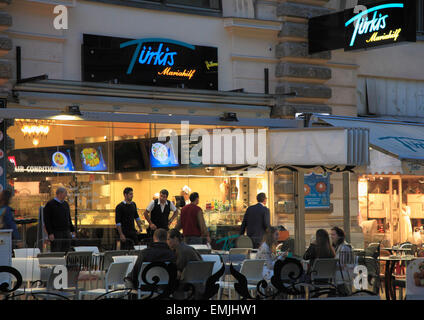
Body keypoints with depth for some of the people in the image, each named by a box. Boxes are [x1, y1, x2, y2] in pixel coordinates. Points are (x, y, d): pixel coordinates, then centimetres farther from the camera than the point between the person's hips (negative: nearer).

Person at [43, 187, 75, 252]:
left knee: (66, 252, 5)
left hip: (66, 232, 6)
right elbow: (46, 220, -9)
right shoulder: (50, 204, -5)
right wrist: (50, 233, -16)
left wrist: (72, 230, 13)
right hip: (56, 233, -6)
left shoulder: (66, 204, 15)